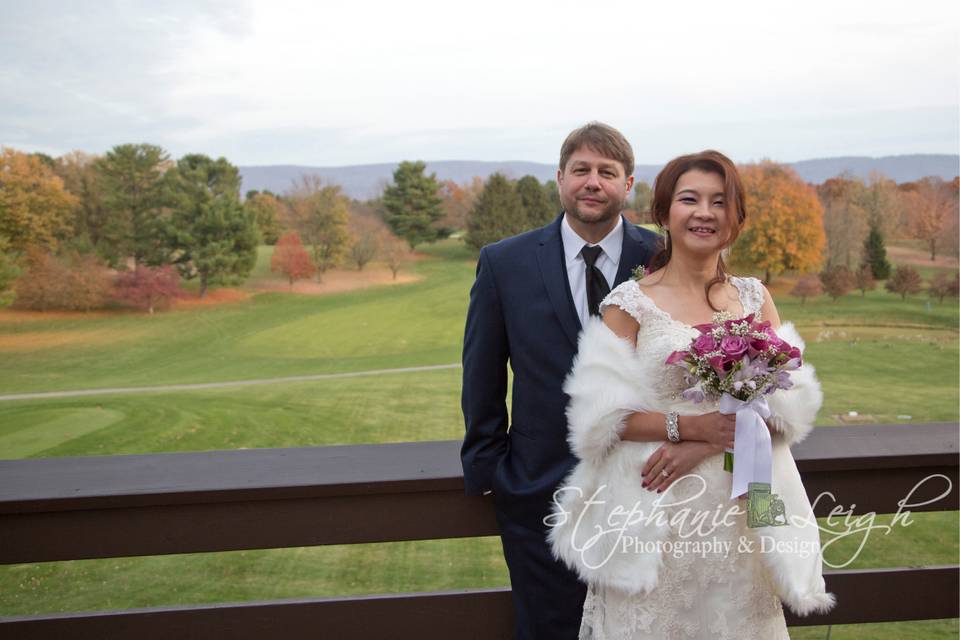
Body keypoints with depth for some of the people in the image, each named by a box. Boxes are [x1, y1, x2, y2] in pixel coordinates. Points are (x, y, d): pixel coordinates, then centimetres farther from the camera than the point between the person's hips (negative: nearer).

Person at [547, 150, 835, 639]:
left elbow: (792, 399, 0)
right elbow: (604, 414, -8)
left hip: (740, 509, 3)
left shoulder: (755, 297, 6)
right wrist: (692, 425, -19)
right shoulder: (629, 303, -4)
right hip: (655, 512, -3)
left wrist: (703, 446, -13)